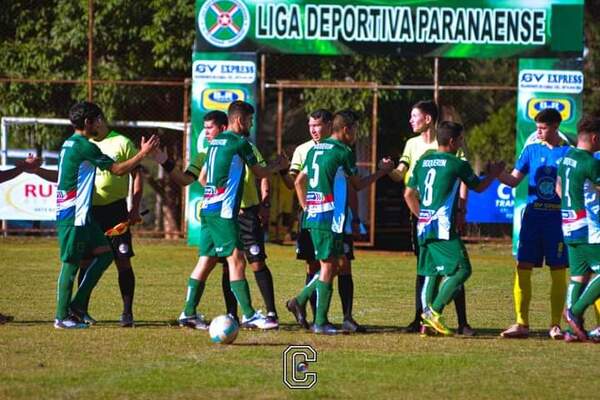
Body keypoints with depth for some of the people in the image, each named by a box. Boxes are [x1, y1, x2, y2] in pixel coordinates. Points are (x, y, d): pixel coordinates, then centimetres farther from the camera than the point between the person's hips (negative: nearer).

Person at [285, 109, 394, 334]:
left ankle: (300, 301, 9)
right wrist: (381, 172, 14)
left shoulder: (315, 149, 14)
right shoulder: (343, 153, -10)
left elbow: (299, 182, 19)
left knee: (331, 265, 17)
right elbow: (358, 185, 2)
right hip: (330, 218, -8)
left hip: (312, 215, 8)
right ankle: (320, 322, -3)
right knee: (328, 267, -3)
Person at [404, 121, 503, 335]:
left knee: (431, 273, 12)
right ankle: (434, 311, -14)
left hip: (424, 227, 8)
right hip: (444, 228, -8)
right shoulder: (457, 164, -5)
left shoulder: (423, 161, 13)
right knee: (461, 269, -6)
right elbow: (478, 187, 10)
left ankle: (427, 323, 7)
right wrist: (493, 174, 28)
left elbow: (409, 194, 19)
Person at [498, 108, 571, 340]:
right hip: (533, 215, 2)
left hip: (558, 218, -2)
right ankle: (522, 324, 2)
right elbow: (514, 180, 6)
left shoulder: (568, 152, 2)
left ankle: (555, 325, 5)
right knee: (523, 268, -2)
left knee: (558, 271, -1)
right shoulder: (532, 150, 8)